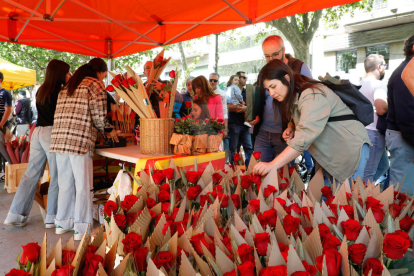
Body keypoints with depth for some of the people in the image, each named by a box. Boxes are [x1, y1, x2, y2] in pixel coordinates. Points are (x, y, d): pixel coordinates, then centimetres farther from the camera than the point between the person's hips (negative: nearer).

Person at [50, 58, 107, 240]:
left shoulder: (67, 87, 22)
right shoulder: (95, 85, 0)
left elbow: (60, 114, 17)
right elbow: (99, 116, -8)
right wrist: (102, 130, 13)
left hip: (59, 139, 8)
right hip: (81, 140, -7)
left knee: (65, 183, 17)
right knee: (83, 186, 1)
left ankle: (63, 223, 30)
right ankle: (81, 228, 8)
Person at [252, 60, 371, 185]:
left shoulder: (312, 96, -26)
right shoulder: (293, 96, 4)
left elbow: (304, 138, -36)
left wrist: (272, 165, -40)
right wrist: (291, 127, -10)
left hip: (351, 147, -8)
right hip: (331, 151, 8)